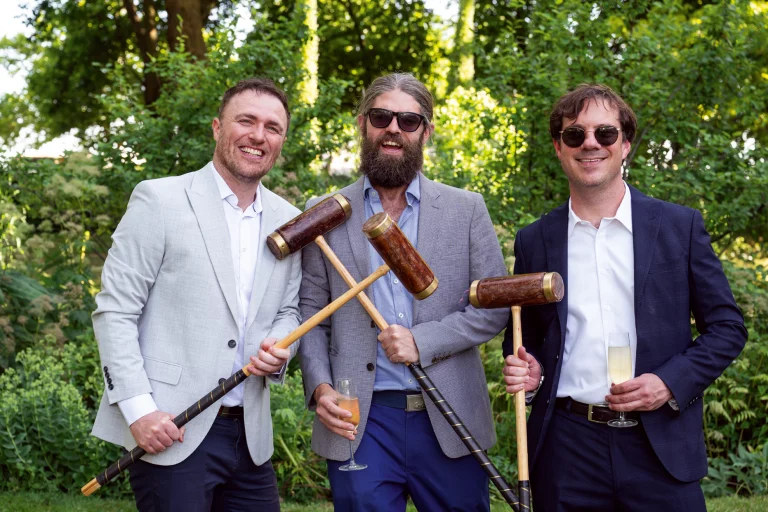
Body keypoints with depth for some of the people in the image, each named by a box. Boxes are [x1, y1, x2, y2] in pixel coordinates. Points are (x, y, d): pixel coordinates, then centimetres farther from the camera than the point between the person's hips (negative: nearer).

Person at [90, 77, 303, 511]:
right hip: (170, 431, -5)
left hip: (250, 437, 5)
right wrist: (138, 408, -15)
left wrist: (280, 348, -3)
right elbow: (114, 311, -7)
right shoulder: (160, 200, -5)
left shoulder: (289, 221, 10)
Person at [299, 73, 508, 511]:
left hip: (449, 420, 1)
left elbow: (496, 307, 1)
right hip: (360, 423, 0)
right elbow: (311, 316, 7)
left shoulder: (466, 209, 5)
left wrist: (422, 342, -12)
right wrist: (320, 387, -8)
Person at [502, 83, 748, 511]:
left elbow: (727, 326, 4)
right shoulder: (534, 242, 8)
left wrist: (671, 382, -11)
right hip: (566, 448, 1)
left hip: (662, 447, -1)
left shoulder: (681, 226, 3)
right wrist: (527, 370, -5)